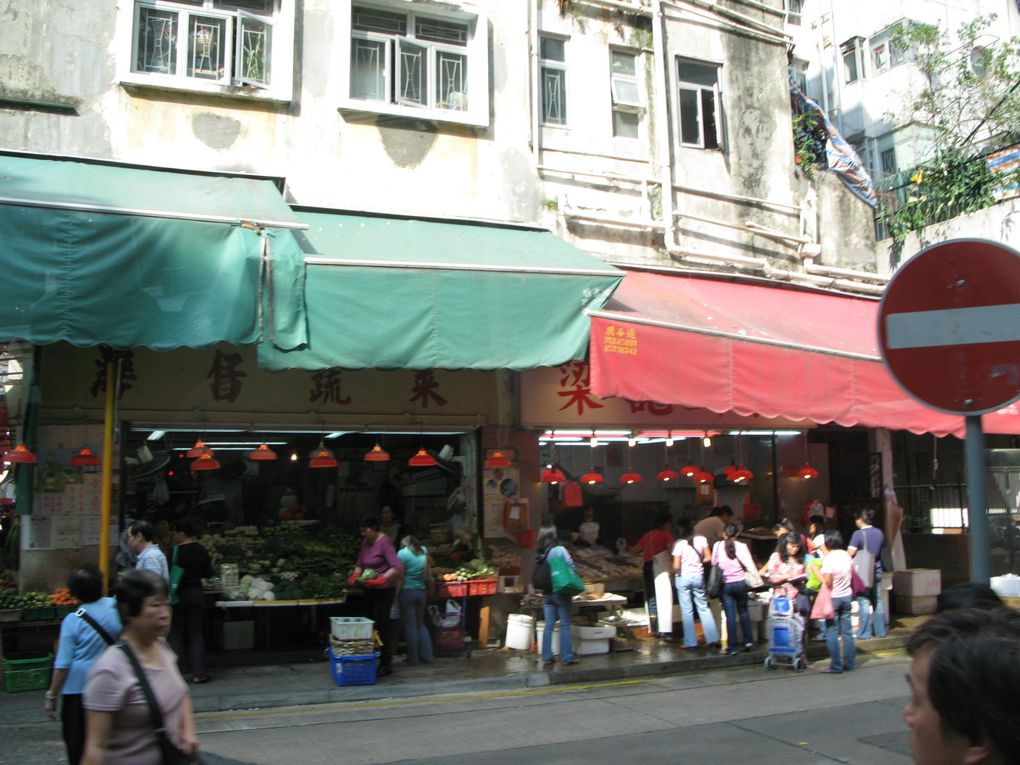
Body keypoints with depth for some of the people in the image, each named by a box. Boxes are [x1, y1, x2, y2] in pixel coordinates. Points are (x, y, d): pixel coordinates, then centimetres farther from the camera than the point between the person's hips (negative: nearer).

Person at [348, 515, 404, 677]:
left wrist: (380, 579, -30)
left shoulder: (384, 542, -15)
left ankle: (386, 664, 2)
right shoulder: (365, 542, 8)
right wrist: (356, 574, -3)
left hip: (384, 590, -8)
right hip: (369, 590, 8)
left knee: (381, 625, -6)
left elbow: (398, 567, -22)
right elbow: (360, 564, 18)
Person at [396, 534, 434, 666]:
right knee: (421, 624, 16)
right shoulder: (424, 552, 7)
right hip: (421, 591, 5)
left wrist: (396, 595, -8)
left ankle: (413, 659, 7)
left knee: (410, 626, 2)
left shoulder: (403, 553, -10)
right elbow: (428, 575, 8)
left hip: (407, 591, -5)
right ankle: (427, 656, 14)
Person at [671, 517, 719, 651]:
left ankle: (690, 642, 8)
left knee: (687, 610, 4)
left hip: (683, 578, -3)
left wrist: (673, 574, 6)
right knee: (704, 608, 14)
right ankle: (712, 639, 14)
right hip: (698, 576, 3)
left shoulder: (679, 543, -13)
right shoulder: (701, 540, -2)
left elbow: (676, 566, -14)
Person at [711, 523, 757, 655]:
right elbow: (750, 566, -8)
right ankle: (748, 641, 18)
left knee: (730, 616, 3)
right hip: (740, 583, 0)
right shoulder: (742, 546, -8)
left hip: (725, 584, 0)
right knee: (743, 611, 20)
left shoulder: (718, 546, -5)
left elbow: (713, 564, 0)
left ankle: (731, 647, 4)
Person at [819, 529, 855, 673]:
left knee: (832, 633, 1)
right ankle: (850, 664, 16)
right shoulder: (847, 556, 1)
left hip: (833, 598, -6)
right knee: (847, 631, 11)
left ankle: (836, 666, 3)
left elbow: (827, 582, -21)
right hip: (847, 596, 6)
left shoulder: (828, 559, -18)